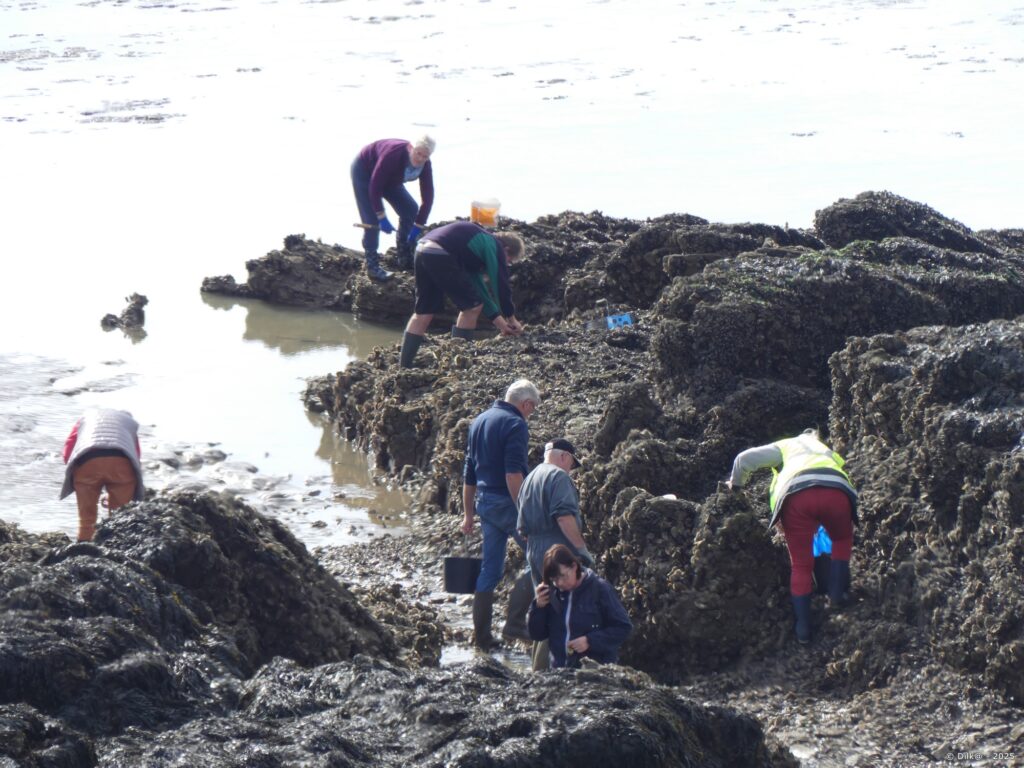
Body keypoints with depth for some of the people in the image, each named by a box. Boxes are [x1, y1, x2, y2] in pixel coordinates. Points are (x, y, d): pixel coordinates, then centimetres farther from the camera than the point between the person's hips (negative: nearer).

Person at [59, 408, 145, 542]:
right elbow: (136, 456, 27)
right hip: (121, 462, 0)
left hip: (87, 461, 0)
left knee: (86, 515, 12)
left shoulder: (87, 415, 36)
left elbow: (67, 452, 23)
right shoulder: (129, 421, 36)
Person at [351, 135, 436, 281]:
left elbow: (427, 196, -18)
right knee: (372, 220, -17)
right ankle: (372, 266, -9)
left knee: (411, 209, 1)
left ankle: (405, 258, 14)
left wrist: (418, 227, -22)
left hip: (389, 178, 7)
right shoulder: (394, 154, -41)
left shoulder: (425, 165, -22)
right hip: (364, 172, -7)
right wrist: (382, 217, -35)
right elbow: (375, 187, -37)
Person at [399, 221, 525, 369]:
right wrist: (511, 318, 19)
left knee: (423, 312, 16)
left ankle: (403, 365, 13)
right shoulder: (496, 248, 8)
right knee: (472, 306, 5)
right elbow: (501, 285, 6)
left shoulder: (480, 243, 34)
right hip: (442, 255, -9)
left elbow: (478, 285, 37)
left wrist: (498, 320, 36)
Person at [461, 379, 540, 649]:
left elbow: (469, 474, 20)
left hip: (484, 503, 8)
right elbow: (513, 474, -21)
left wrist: (468, 513, 25)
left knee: (490, 569, 11)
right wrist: (524, 511, -20)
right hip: (507, 503, -8)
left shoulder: (479, 421, 16)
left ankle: (482, 634, 10)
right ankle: (517, 619, -3)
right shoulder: (515, 425, -11)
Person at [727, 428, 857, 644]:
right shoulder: (828, 452, 43)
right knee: (842, 540, 32)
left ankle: (803, 630, 9)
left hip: (796, 492, -1)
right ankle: (837, 594, 18)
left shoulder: (785, 446, 35)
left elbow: (744, 459, 24)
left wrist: (736, 484, 43)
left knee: (801, 565, 11)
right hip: (836, 490, 1)